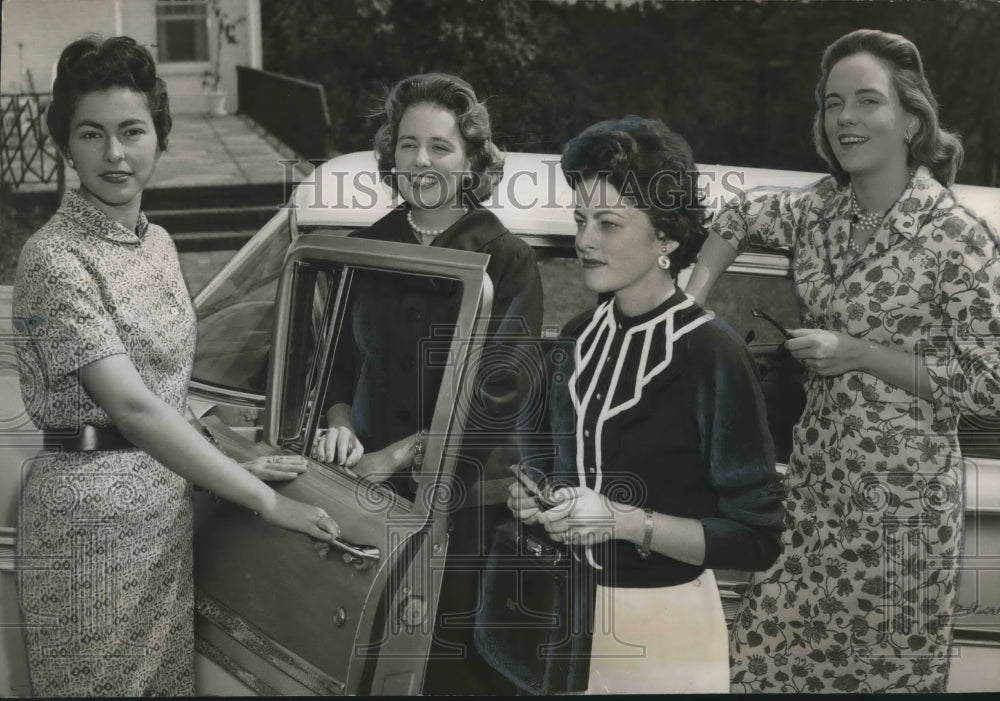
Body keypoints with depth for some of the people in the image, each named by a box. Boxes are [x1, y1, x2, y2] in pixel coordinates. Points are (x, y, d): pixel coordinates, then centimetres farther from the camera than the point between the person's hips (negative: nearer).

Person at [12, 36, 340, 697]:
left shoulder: (158, 242, 7)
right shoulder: (54, 258, -17)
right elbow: (130, 404, -24)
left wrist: (235, 464, 5)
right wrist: (265, 500, -25)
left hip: (168, 492, 7)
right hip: (94, 506, -7)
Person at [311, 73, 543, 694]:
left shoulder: (508, 260, -6)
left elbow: (499, 394, -12)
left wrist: (393, 456, -16)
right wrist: (341, 425, -6)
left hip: (468, 503, -3)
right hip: (376, 496, 3)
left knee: (458, 667, 1)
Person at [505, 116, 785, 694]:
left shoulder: (712, 351, -18)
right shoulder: (581, 337, 1)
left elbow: (757, 538, -16)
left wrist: (626, 522, -25)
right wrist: (539, 501, -4)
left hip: (664, 622, -6)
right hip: (573, 608, 6)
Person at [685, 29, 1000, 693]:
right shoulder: (821, 207, 4)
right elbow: (741, 218, 24)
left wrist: (858, 353, -16)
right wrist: (692, 301, 9)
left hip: (901, 494, -6)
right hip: (817, 476, 6)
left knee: (888, 666, 5)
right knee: (768, 655, 9)